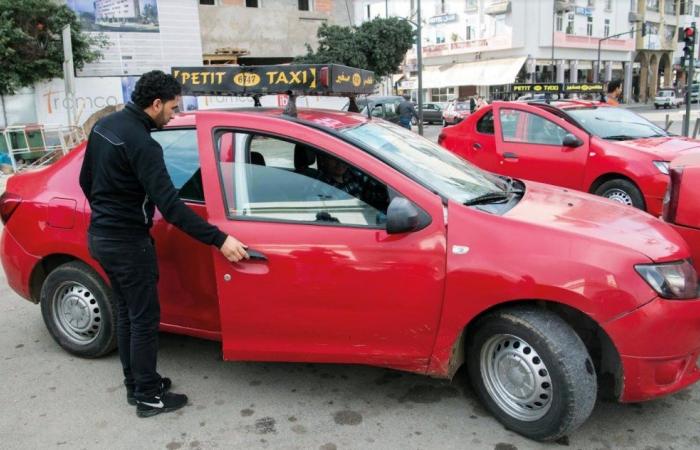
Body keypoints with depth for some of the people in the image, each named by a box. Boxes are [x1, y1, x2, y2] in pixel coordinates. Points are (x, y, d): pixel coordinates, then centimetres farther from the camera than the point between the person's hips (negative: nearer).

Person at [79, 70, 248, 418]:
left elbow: (86, 181, 15)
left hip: (100, 236, 10)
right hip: (127, 242, -10)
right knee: (144, 318, 3)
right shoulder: (141, 143, -24)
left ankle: (135, 383, 32)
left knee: (126, 312, 19)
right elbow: (169, 204, -30)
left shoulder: (104, 124, 5)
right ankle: (148, 396, 16)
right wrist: (219, 240, -29)